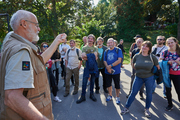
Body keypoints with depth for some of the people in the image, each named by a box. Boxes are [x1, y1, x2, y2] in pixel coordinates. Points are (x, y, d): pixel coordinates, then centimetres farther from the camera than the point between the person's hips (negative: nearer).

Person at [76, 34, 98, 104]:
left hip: (94, 66, 1)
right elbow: (83, 57, -8)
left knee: (92, 81, 11)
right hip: (86, 66, 0)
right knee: (84, 82, 2)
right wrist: (92, 57, -14)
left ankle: (91, 94, 27)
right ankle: (83, 96, 13)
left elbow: (95, 56, -11)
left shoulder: (95, 48, 6)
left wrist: (87, 56, -14)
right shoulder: (84, 47, 7)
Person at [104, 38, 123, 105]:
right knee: (108, 84, 15)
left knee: (117, 85, 8)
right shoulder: (106, 51, 7)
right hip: (107, 71, 4)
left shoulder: (118, 50, -5)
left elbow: (119, 60, -14)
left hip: (116, 71, -3)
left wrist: (110, 66, -17)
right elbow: (104, 61, 3)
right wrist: (108, 67, -15)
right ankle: (110, 95, 34)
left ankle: (117, 97, 27)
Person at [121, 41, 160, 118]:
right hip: (138, 77, 1)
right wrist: (139, 70, 8)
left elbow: (157, 66, 3)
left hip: (149, 78, 0)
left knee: (149, 94, 12)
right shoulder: (137, 56, -6)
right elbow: (133, 65, 10)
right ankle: (126, 108, 17)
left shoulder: (152, 57, -10)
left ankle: (147, 109, 34)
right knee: (133, 93, 4)